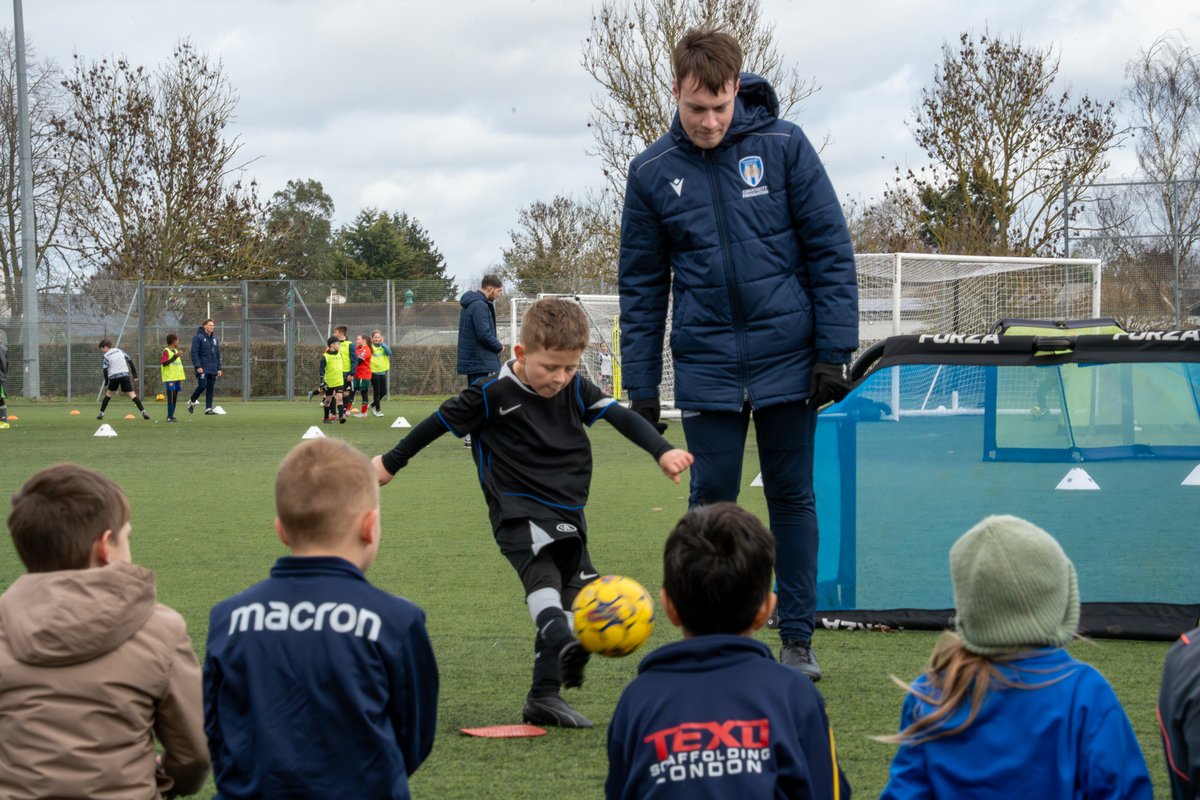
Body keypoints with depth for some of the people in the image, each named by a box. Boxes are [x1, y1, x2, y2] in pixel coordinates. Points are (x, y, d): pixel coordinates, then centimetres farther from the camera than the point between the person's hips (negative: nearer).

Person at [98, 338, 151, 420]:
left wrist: (106, 383, 0)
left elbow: (105, 370, -4)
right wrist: (135, 375, 15)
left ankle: (101, 413, 18)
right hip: (125, 375, 2)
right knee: (132, 394, -4)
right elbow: (130, 361, 14)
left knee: (108, 394, 19)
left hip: (114, 376, -2)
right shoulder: (120, 351, 17)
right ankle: (143, 411, -19)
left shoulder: (106, 356, 5)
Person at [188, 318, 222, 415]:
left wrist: (219, 368, 13)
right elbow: (194, 353, -11)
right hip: (203, 368, -6)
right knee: (202, 386, -13)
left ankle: (208, 408, 7)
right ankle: (192, 401, 10)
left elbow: (218, 354, 19)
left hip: (213, 369, 6)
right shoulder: (198, 337, -6)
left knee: (211, 389, 3)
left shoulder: (214, 338, 15)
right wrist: (198, 366, -18)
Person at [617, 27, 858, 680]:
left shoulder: (783, 145, -5)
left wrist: (833, 350, -8)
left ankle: (797, 639, 16)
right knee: (711, 502, 3)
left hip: (787, 358, -1)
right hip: (706, 369, 1)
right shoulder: (651, 173, 1)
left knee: (792, 498, 7)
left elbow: (831, 250, -3)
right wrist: (640, 387, 4)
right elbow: (641, 285, 7)